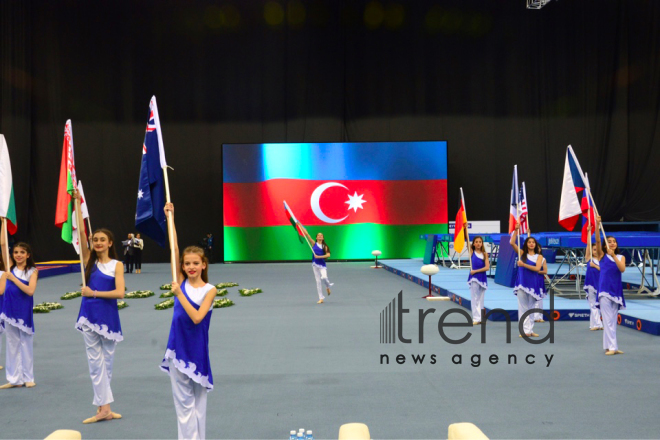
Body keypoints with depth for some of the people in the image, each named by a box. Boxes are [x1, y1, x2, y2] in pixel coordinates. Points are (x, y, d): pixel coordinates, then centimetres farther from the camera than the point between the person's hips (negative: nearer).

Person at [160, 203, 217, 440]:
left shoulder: (209, 290, -8)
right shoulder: (182, 283, -1)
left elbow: (197, 317, -20)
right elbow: (174, 249, -7)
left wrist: (179, 294, -23)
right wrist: (170, 218, -12)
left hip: (197, 348, -2)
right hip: (178, 347, 2)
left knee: (198, 400, 11)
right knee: (183, 402, 6)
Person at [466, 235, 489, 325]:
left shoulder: (485, 254, 2)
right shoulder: (471, 252, 0)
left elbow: (487, 267, -7)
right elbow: (467, 239, -9)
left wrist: (476, 271, -12)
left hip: (482, 277, 2)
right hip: (474, 277, -2)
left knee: (481, 299, 9)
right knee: (475, 298, -2)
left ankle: (480, 318, 14)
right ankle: (476, 318, -4)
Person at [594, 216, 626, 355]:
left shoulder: (621, 257, 9)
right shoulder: (602, 255, 2)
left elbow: (622, 269, -10)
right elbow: (597, 240, -12)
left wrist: (613, 256, -21)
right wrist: (597, 224, -23)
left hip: (616, 289, 4)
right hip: (605, 289, -4)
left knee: (613, 320, 8)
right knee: (608, 319, -9)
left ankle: (608, 346, 13)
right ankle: (612, 347, -11)